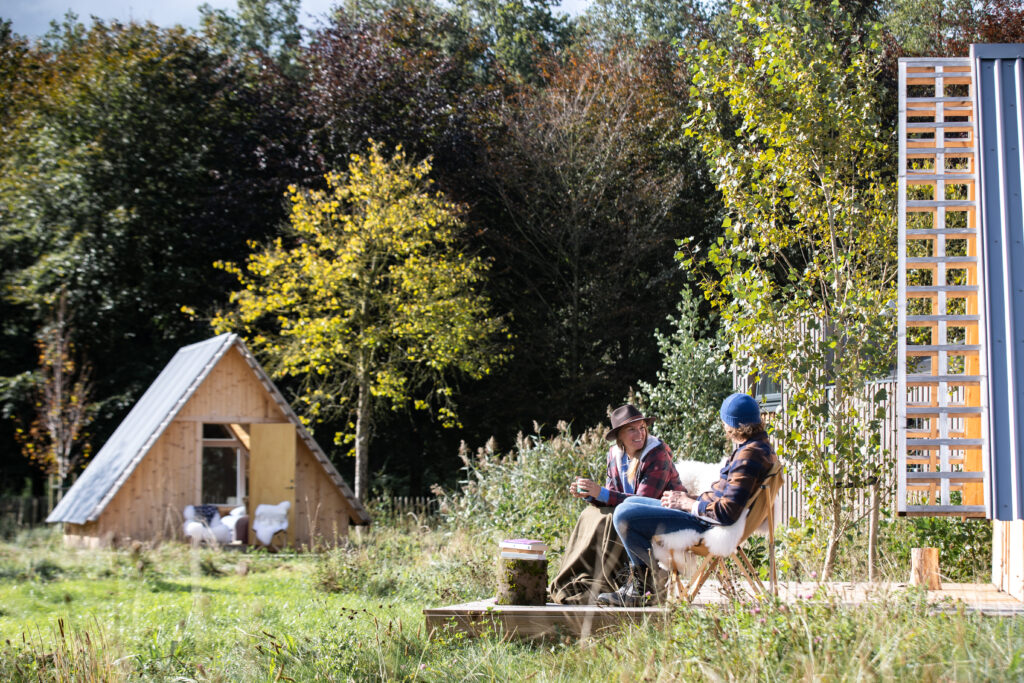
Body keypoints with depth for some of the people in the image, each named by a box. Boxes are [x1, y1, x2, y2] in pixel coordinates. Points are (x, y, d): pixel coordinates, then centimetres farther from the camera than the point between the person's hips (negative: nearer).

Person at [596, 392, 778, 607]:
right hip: (702, 512, 12)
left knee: (623, 516, -15)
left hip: (705, 525, -12)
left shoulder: (750, 456, -24)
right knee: (631, 503, 22)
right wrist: (688, 498, 7)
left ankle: (656, 580, 3)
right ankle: (638, 587, 18)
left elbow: (728, 512, -28)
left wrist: (688, 504, -14)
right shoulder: (758, 447, 9)